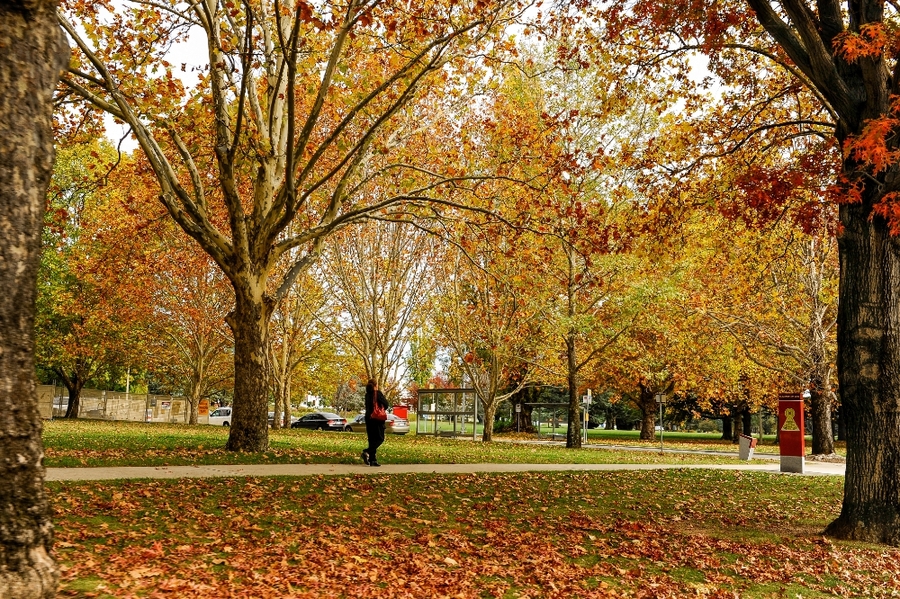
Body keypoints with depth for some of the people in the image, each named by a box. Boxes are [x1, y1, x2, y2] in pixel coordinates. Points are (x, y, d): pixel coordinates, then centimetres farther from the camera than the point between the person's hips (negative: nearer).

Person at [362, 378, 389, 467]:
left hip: (369, 418, 6)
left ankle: (372, 460, 7)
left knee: (372, 439, 9)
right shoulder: (378, 393, -10)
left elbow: (367, 406, 13)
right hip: (377, 419, -6)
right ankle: (367, 452, -20)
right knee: (380, 438, -1)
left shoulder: (367, 395, 8)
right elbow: (386, 404, -9)